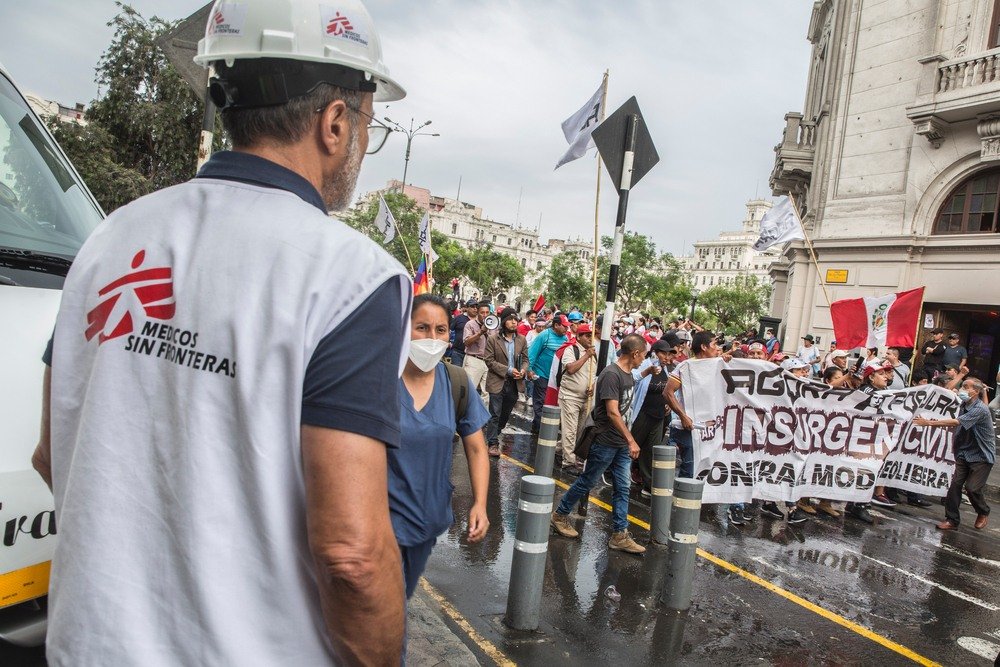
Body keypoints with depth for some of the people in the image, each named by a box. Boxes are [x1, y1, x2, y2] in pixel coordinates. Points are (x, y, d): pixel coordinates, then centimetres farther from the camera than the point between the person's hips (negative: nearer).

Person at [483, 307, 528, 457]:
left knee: (506, 413, 16)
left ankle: (494, 434, 35)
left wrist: (523, 370, -13)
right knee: (495, 414, 0)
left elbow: (525, 359, 9)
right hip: (498, 382, -4)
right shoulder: (493, 339, -8)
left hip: (514, 383, 4)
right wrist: (508, 370, -18)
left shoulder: (521, 339, 4)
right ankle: (493, 443, 8)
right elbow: (489, 361, -10)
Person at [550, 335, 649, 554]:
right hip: (605, 442, -8)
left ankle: (620, 535, 12)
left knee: (623, 487, 7)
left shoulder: (628, 374, 8)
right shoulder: (611, 374, -21)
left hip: (622, 443, 8)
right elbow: (612, 412, -26)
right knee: (586, 482, 6)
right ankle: (560, 515, 24)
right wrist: (631, 440, -27)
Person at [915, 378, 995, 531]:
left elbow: (957, 422, -31)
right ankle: (952, 520, 4)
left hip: (982, 456, -7)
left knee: (972, 488, -4)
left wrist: (929, 423, -34)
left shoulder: (980, 409, -22)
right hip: (964, 453, 7)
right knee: (955, 484, -2)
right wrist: (938, 423, -11)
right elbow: (957, 426, 8)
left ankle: (983, 514, 26)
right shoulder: (964, 406, 6)